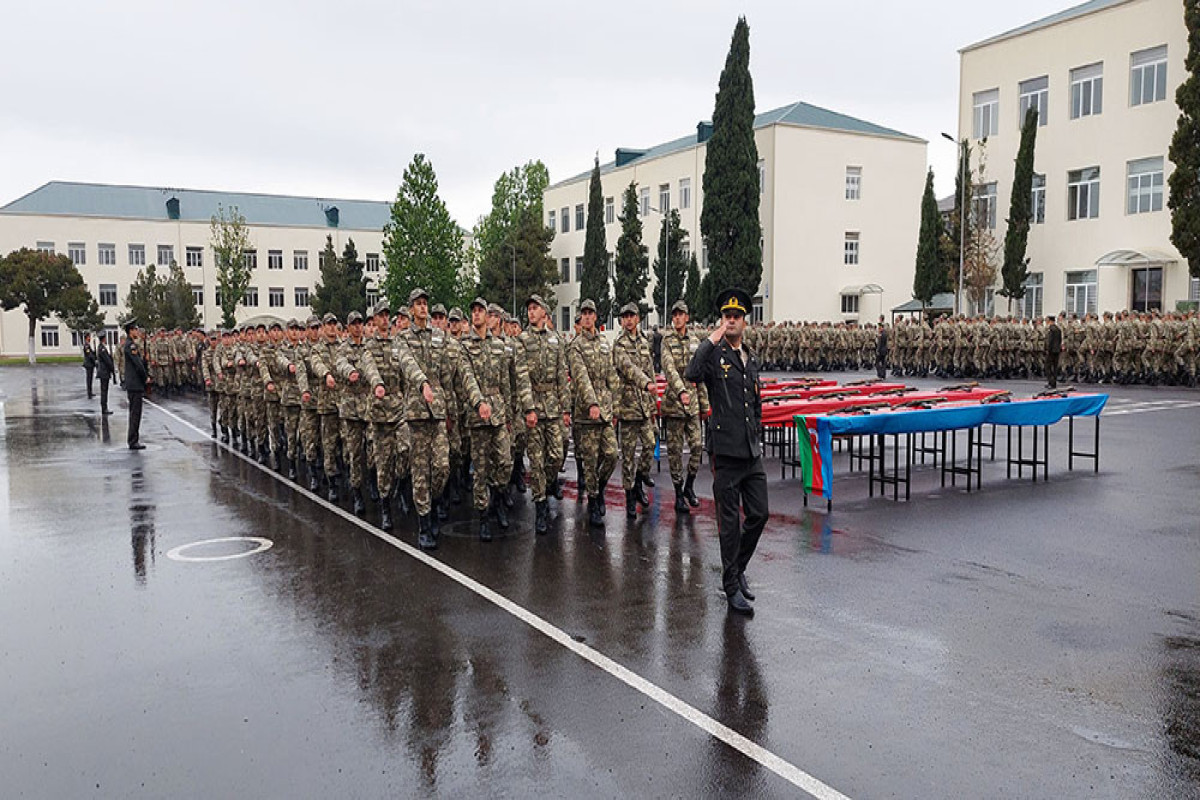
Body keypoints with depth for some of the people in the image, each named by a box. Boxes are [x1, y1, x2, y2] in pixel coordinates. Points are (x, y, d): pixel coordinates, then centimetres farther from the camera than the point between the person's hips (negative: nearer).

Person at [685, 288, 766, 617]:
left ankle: (737, 568, 31)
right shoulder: (714, 354, -5)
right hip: (726, 453, -6)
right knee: (730, 522, 2)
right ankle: (732, 587, 14)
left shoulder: (751, 358, 15)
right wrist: (712, 339, -22)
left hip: (752, 453, 6)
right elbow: (693, 375, -28)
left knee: (759, 514, 9)